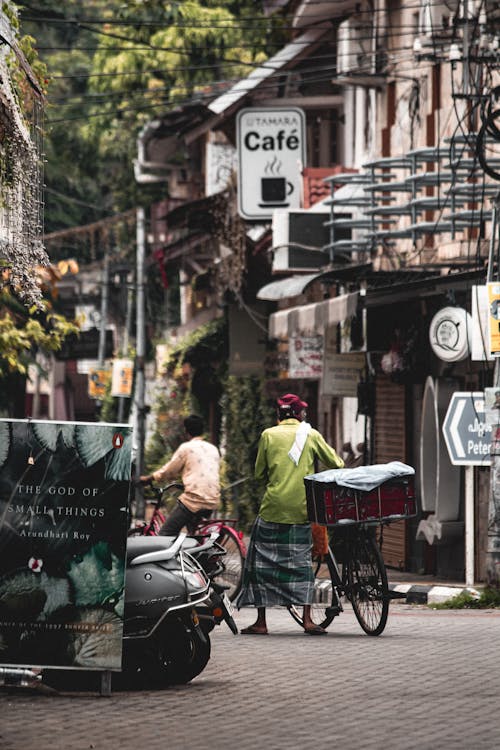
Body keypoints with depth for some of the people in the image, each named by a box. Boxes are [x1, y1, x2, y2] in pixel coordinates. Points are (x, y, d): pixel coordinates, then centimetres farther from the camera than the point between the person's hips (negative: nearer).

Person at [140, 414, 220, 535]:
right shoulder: (213, 449, 17)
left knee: (165, 534, -6)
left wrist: (148, 478, 20)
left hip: (193, 498, -7)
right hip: (212, 501, 7)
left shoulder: (186, 448, -1)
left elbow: (168, 471, 5)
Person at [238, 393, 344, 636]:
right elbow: (336, 464, 7)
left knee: (263, 561, 6)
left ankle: (261, 621, 4)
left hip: (273, 506, -1)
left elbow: (259, 473, 6)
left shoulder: (269, 435, 3)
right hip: (301, 509, 1)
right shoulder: (311, 435, 5)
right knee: (301, 561, 8)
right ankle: (307, 619, 0)